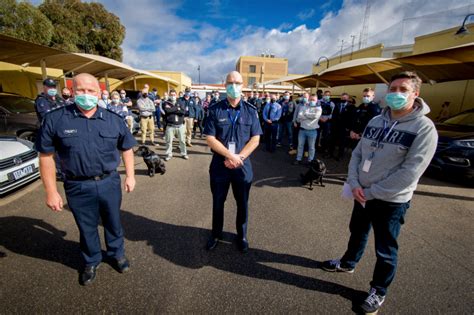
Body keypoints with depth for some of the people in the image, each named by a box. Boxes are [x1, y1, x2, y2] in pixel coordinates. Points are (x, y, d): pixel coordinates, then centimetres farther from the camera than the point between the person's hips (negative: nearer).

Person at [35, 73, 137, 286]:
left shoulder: (113, 120, -2)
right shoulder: (55, 119, -7)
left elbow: (126, 149, 7)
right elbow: (46, 157, -3)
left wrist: (130, 176, 3)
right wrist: (51, 191, -4)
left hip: (109, 182, 1)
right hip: (78, 187, -1)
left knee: (113, 222, 18)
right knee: (87, 227, 18)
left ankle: (117, 254, 44)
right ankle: (91, 262, 43)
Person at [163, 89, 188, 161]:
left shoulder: (180, 103, 10)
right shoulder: (166, 103, 5)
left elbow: (183, 111, -10)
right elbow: (167, 110, -17)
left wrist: (172, 109, -11)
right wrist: (177, 109, -9)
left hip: (180, 125, 2)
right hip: (170, 126, -1)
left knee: (182, 140, 8)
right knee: (169, 141, 3)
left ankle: (184, 153, 23)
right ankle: (169, 154, 18)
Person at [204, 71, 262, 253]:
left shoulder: (250, 111, 0)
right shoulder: (215, 110, -4)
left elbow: (255, 139, -3)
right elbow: (210, 139, -10)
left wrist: (239, 158, -15)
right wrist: (230, 155, -18)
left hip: (243, 165, 1)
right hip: (219, 165, 0)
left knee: (242, 203, 15)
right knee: (218, 202, 16)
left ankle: (241, 236, 37)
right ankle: (216, 234, 39)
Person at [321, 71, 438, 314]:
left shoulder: (424, 128, -16)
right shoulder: (376, 121, 2)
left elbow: (410, 173, -21)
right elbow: (357, 153, 3)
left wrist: (371, 192, -18)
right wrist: (354, 183, -10)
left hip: (391, 201, -5)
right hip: (361, 194, 5)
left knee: (385, 251, 13)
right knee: (357, 232, 25)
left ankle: (378, 291, 36)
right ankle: (348, 263, 50)